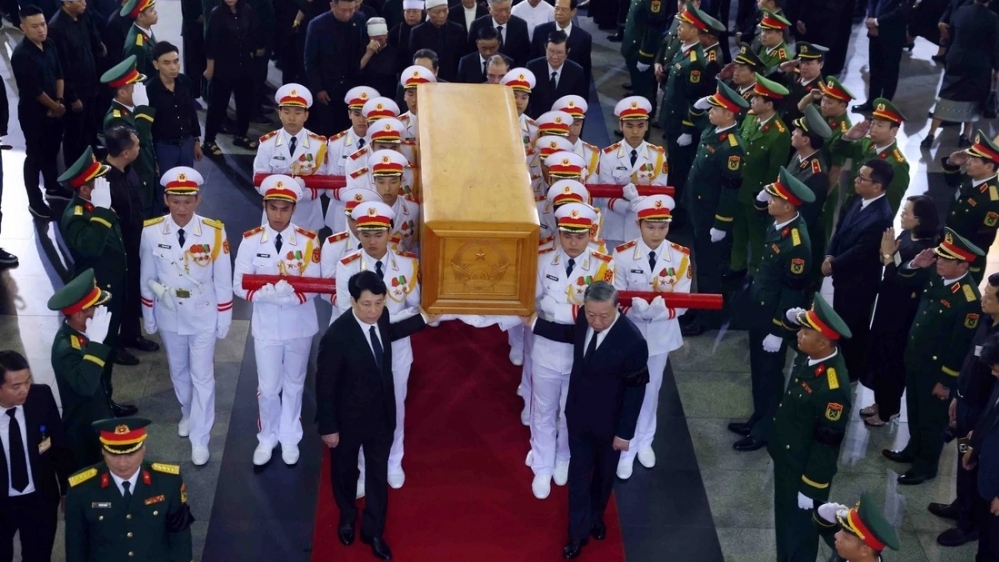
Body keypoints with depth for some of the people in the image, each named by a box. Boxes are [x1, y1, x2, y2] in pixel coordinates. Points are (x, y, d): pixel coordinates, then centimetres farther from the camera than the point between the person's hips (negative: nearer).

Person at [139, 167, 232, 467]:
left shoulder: (214, 232, -18)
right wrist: (149, 318, 6)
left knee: (202, 377, 4)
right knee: (178, 371, 22)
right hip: (169, 316, 2)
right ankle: (187, 414, 48)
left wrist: (224, 320, -3)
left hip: (203, 317, -2)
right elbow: (147, 278, -2)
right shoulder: (151, 232, -15)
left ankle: (199, 439, 15)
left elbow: (222, 280, -8)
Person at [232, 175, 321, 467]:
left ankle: (290, 439, 33)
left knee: (294, 385, 15)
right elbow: (240, 286, -9)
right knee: (268, 388, 6)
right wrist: (269, 294, -26)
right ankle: (267, 438, 28)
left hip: (299, 325, 0)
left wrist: (286, 295, -29)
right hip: (266, 325, 0)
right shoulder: (250, 240, -8)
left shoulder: (308, 241, -9)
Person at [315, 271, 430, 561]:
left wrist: (423, 319, 19)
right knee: (345, 471, 22)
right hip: (348, 417, -4)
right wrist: (328, 428, -15)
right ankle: (347, 518, 51)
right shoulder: (337, 336, -33)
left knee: (378, 473, 18)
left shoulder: (380, 316, -14)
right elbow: (324, 386, -21)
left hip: (382, 413, 4)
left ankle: (373, 530, 37)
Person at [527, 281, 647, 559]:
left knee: (603, 474, 22)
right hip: (578, 414, 4)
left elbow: (636, 390, -21)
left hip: (609, 422, -4)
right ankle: (578, 531, 31)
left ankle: (596, 517, 48)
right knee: (578, 473, 15)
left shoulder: (632, 341, -32)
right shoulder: (585, 318, -16)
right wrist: (536, 324, 8)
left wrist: (625, 432, -15)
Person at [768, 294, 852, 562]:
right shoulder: (810, 355, -12)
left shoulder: (833, 388, -36)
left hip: (805, 470, -9)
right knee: (784, 518, 28)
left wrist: (811, 489, -19)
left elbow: (827, 444, -27)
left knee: (799, 526, 13)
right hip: (786, 459, 9)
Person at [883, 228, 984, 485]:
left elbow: (961, 346, -22)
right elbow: (906, 279, 11)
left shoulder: (969, 300, -29)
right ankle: (914, 450, 47)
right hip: (915, 357, 7)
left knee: (932, 417, 13)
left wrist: (946, 381, -16)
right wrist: (915, 264, -12)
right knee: (915, 410, 26)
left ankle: (926, 466, 32)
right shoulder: (936, 276, -8)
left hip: (937, 367, -7)